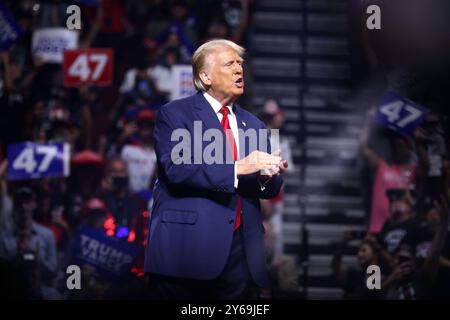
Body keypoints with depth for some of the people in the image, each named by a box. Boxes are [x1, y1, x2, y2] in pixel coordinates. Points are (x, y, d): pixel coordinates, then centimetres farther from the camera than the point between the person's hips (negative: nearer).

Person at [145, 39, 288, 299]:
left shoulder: (253, 124, 18)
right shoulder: (174, 114, 0)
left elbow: (269, 190, 15)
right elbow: (175, 168, -16)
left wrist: (269, 175, -9)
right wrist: (237, 168, -21)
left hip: (240, 252, 5)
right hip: (187, 248, -5)